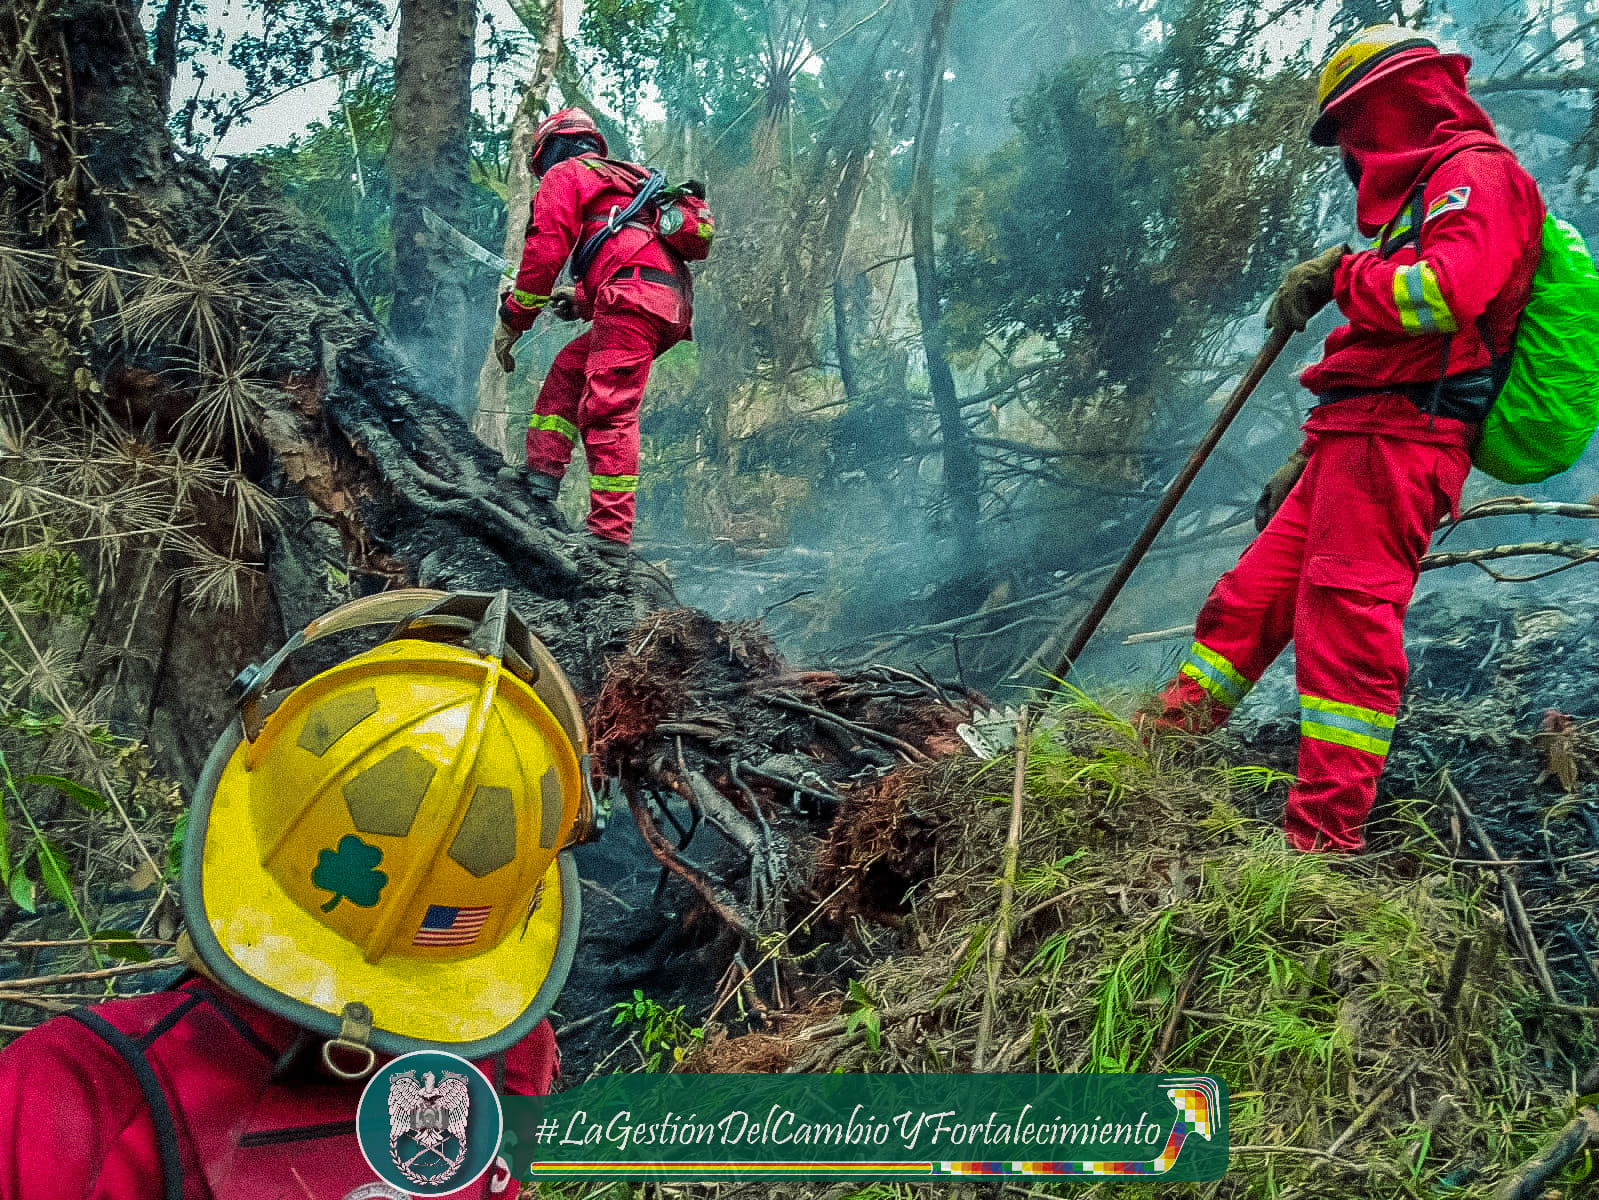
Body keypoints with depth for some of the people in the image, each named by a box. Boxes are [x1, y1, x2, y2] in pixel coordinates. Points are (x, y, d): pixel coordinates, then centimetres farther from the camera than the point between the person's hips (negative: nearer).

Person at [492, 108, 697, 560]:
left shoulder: (565, 175, 13)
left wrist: (512, 320, 6)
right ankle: (540, 481, 11)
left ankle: (610, 536, -24)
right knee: (569, 369, 19)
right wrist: (582, 301, 40)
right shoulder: (624, 181, 39)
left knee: (606, 410, -16)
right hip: (674, 306, 9)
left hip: (634, 298, -9)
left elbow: (545, 250, 1)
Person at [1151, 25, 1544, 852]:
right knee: (1249, 598, 8)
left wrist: (1341, 275, -7)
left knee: (1346, 620, -15)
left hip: (1395, 443, -10)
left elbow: (1446, 293, -23)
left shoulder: (1475, 172, -1)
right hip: (1355, 444, 10)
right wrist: (1303, 461, 29)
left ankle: (1323, 838, -15)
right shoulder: (1424, 194, 30)